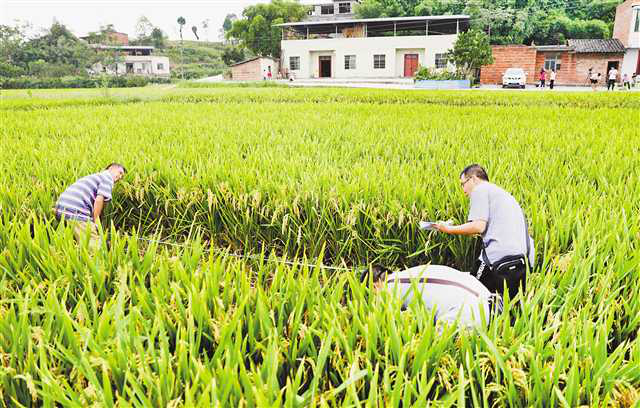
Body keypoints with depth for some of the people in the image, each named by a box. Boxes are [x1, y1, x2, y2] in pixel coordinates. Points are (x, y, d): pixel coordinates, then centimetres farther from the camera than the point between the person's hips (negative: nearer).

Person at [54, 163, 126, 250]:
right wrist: (96, 222, -8)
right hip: (76, 211, -10)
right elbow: (99, 200, -12)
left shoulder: (95, 176, 31)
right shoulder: (108, 178, 3)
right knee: (94, 244, -8)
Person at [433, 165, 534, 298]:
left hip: (501, 256, -8)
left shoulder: (480, 189, 3)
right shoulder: (503, 193, 29)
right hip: (525, 258, 8)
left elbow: (479, 226, -9)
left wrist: (448, 229, 1)